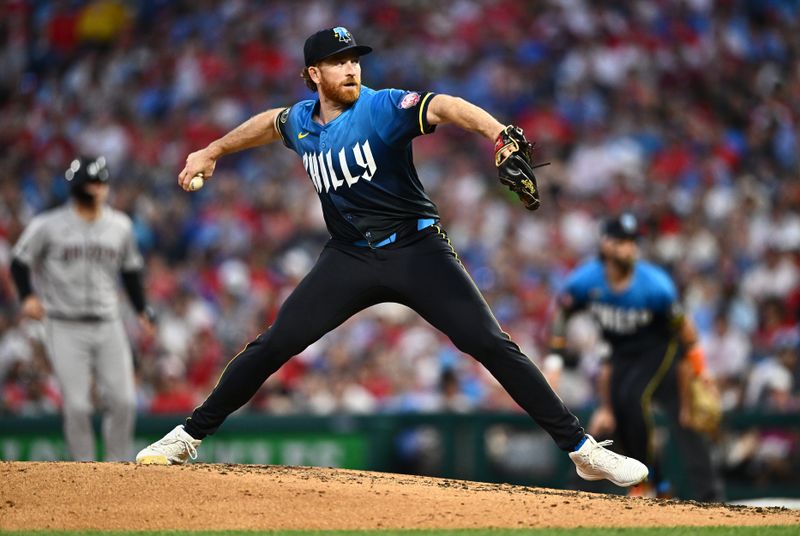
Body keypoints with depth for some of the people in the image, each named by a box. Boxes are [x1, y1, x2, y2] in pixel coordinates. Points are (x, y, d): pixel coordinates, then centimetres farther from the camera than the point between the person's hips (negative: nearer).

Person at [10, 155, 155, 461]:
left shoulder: (120, 226, 6)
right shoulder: (48, 226, -7)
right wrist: (27, 296, -18)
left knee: (123, 401, -3)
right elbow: (20, 262, -1)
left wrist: (142, 311, 9)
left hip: (108, 326, 4)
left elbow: (130, 270, 17)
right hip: (65, 329, -4)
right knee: (76, 406, -9)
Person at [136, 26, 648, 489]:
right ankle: (189, 437, 13)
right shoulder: (301, 121, 5)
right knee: (273, 346, -2)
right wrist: (212, 152, 40)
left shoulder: (382, 107, -14)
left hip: (417, 251, -4)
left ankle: (582, 448, -12)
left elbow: (444, 106, -32)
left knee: (492, 345, -15)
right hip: (350, 259, 4)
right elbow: (269, 122, 30)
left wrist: (499, 134, -51)